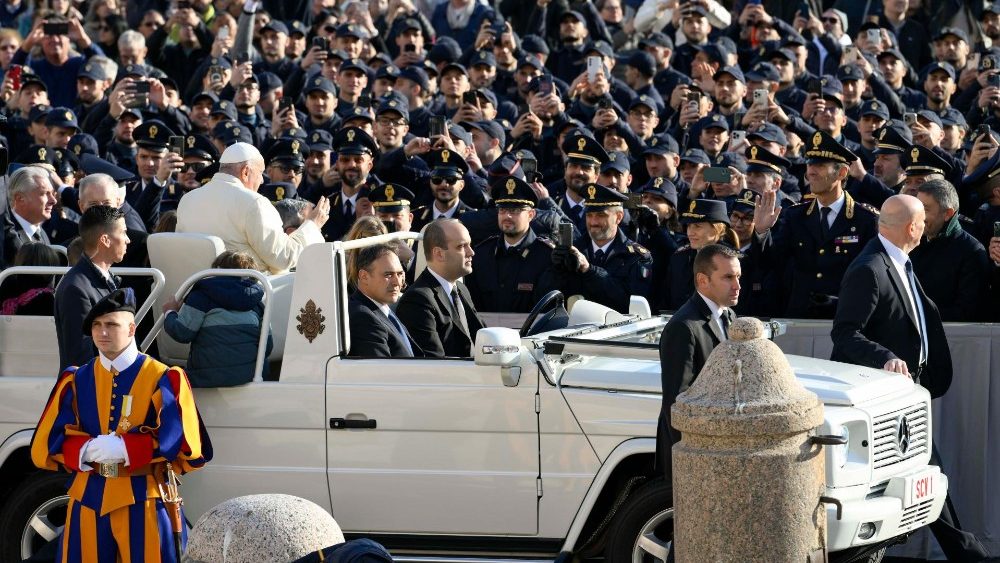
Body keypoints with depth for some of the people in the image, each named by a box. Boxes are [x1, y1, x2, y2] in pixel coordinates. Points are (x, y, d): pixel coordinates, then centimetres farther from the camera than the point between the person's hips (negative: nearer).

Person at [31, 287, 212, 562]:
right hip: (88, 500, 3)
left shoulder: (163, 380, -1)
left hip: (144, 503, -3)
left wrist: (125, 448, -21)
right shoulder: (76, 381, 9)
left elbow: (186, 445, -11)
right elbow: (46, 444, 3)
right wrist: (87, 450, -18)